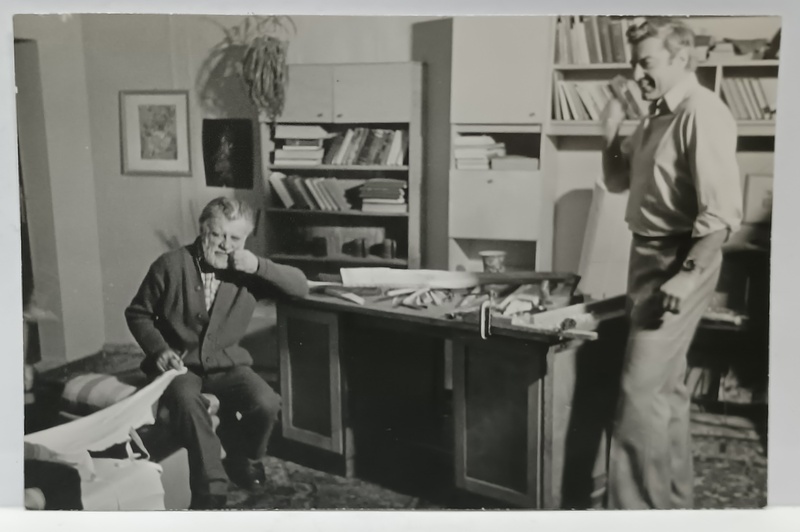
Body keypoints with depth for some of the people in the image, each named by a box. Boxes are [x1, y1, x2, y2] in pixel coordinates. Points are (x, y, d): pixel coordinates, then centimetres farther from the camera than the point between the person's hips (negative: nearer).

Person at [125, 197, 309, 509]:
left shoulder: (247, 271, -2)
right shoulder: (171, 265, -7)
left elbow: (301, 287, -7)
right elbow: (137, 313, 3)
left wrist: (259, 266, -20)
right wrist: (159, 350, -13)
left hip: (227, 363, 2)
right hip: (180, 363, -2)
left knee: (267, 404, -24)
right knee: (187, 403, -36)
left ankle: (242, 459, 9)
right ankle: (212, 489, -20)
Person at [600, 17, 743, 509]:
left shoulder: (703, 114, -16)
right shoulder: (656, 117, 13)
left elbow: (723, 211, -22)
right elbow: (617, 182, 23)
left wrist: (688, 275, -25)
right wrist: (612, 131, 7)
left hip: (678, 263, -10)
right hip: (650, 260, 10)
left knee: (642, 391, -8)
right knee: (667, 387, 17)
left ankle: (637, 506, 3)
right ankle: (674, 499, 31)